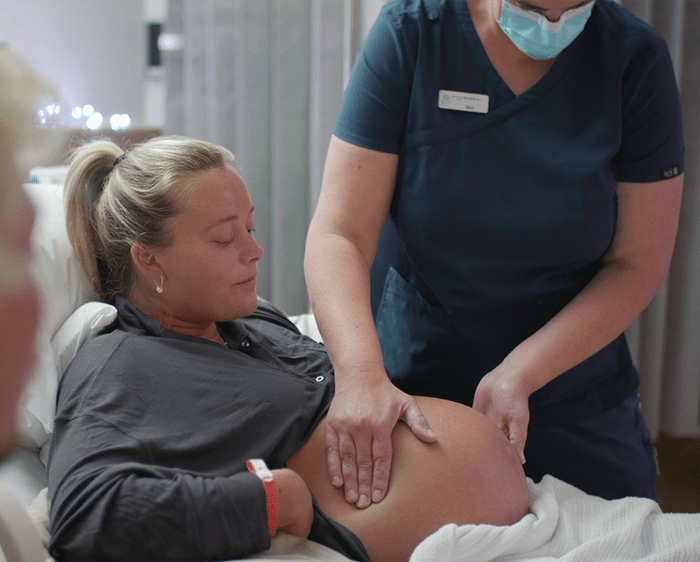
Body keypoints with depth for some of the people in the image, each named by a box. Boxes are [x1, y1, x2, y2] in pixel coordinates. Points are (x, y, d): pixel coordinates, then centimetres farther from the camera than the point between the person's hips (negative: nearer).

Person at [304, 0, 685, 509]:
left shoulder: (637, 61, -10)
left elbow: (638, 265, -9)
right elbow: (339, 233, -19)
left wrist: (518, 374, -22)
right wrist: (362, 374, -36)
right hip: (408, 392, -1)